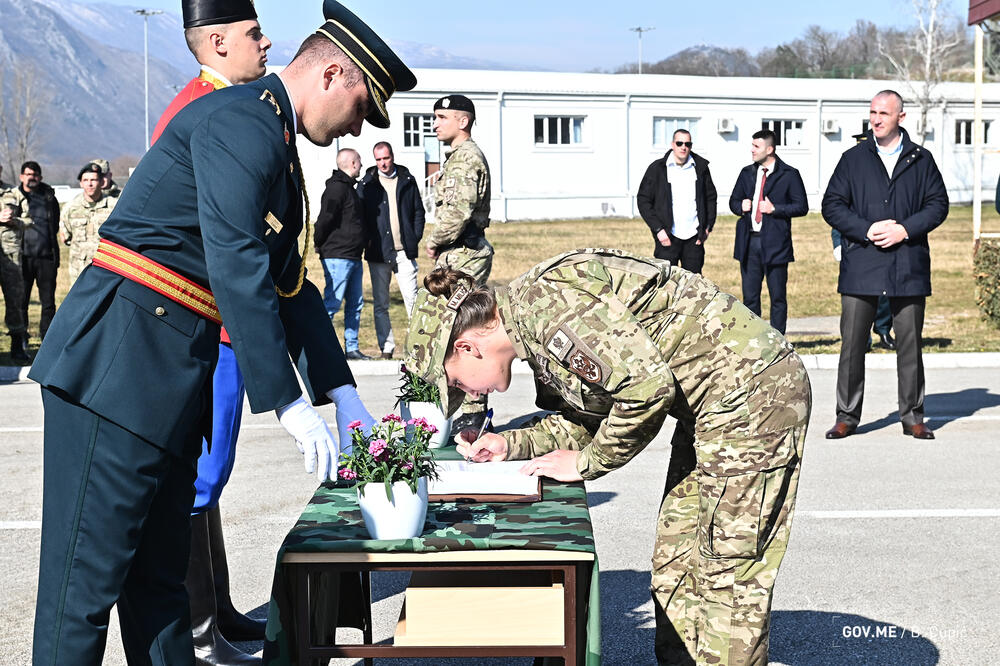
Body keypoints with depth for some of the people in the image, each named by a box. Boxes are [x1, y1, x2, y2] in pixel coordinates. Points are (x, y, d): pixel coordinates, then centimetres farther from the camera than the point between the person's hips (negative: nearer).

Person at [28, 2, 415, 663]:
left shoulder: (277, 144, 21)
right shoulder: (243, 120, -12)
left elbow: (288, 283, 22)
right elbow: (235, 266, -22)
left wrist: (342, 393, 17)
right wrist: (288, 403, -21)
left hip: (172, 373, 10)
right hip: (119, 361, -10)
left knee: (160, 571, 15)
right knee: (88, 576, -4)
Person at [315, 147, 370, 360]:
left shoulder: (348, 187, 20)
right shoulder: (336, 187, -13)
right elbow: (325, 219, -19)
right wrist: (320, 245, -8)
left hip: (353, 257, 10)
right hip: (338, 257, -10)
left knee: (355, 305, 11)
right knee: (331, 304, -8)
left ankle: (352, 348, 16)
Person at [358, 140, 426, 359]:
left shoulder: (407, 180, 9)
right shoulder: (367, 184, 5)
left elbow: (418, 211, 14)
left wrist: (415, 238, 3)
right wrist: (366, 241, -4)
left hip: (404, 251, 0)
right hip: (378, 251, 0)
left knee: (412, 299, -4)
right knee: (380, 304, 4)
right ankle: (387, 348, 10)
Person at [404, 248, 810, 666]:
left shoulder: (547, 302, -22)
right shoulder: (530, 323, 8)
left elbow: (647, 387, -26)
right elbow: (588, 414, 15)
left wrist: (586, 463, -12)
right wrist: (511, 445, 3)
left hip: (752, 391, -10)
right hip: (711, 404, 10)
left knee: (725, 574, -6)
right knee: (674, 568, 12)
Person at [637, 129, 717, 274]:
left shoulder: (700, 167, 8)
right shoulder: (657, 168, -1)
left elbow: (711, 197, 17)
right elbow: (643, 200, 0)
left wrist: (708, 227, 6)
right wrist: (658, 229, -8)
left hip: (694, 238, 3)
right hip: (667, 236, -3)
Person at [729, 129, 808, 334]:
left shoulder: (789, 174, -1)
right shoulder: (747, 173, 14)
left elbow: (802, 206, -3)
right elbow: (733, 200, 21)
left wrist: (774, 209, -14)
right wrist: (741, 206, -2)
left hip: (775, 243, -4)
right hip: (749, 242, 4)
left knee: (778, 297, 1)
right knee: (750, 296, 7)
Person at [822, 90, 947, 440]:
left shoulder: (921, 159, 10)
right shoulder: (853, 159, 9)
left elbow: (938, 203, 7)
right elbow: (832, 205, 4)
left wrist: (905, 229, -9)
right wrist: (866, 230, -10)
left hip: (909, 264, 0)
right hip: (861, 264, 0)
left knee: (910, 343, 4)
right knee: (852, 343, -1)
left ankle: (913, 417, 15)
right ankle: (847, 416, 9)